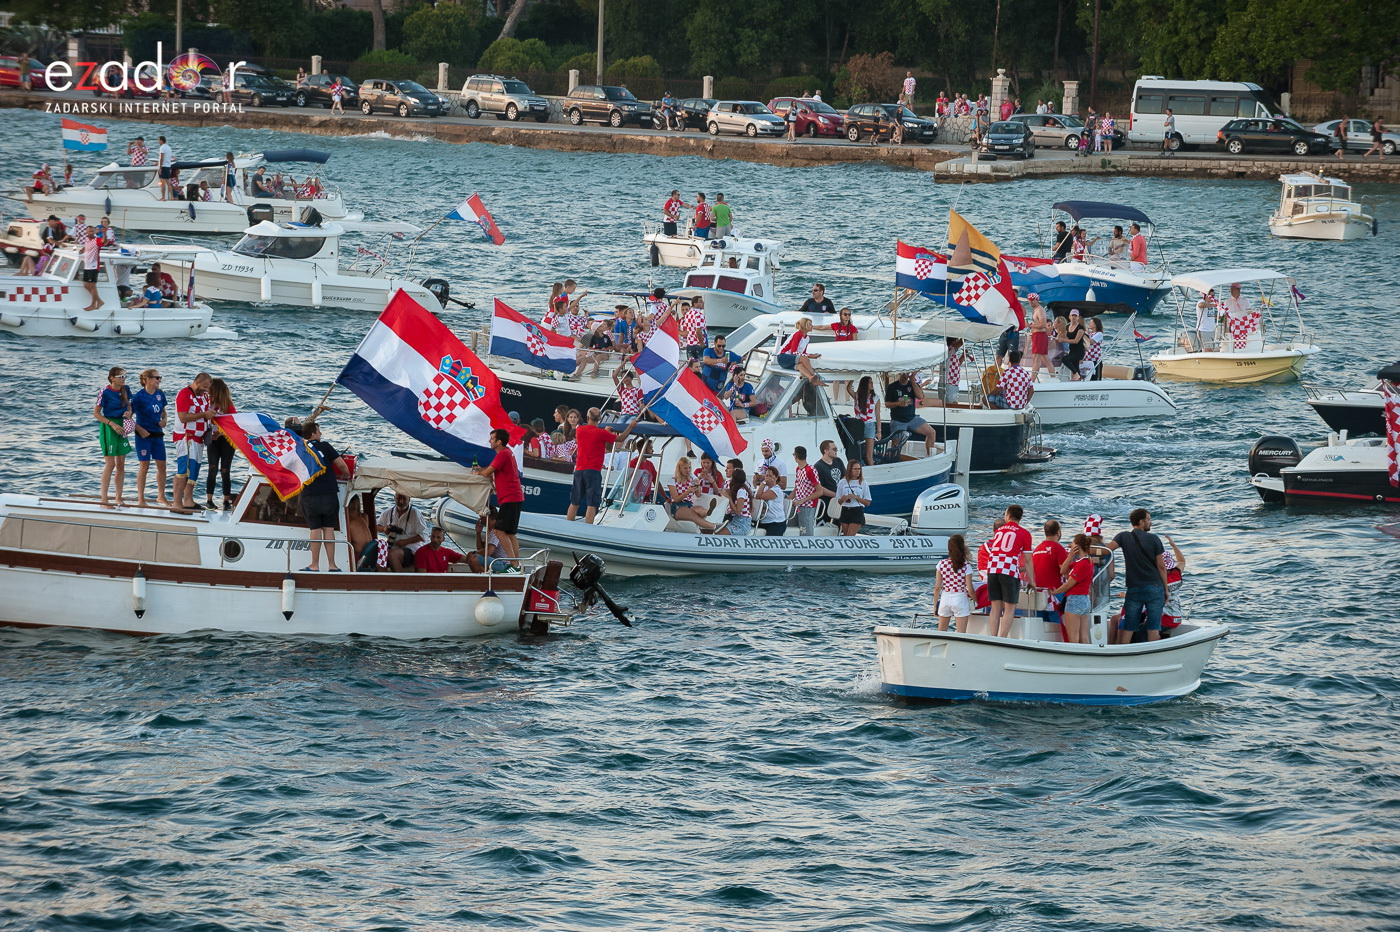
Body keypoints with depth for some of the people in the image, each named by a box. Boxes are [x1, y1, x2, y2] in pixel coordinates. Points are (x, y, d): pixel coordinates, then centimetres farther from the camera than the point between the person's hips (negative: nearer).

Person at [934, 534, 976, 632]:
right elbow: (969, 589, -9)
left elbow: (937, 587, -1)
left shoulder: (941, 564, -4)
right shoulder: (966, 566, -11)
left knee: (941, 632, 16)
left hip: (945, 598, 3)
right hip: (960, 599, -3)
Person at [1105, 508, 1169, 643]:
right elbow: (1161, 566, -2)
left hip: (1134, 589, 1)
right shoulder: (1154, 539, -3)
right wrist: (1166, 589, 5)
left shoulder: (1124, 537, 0)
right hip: (1154, 587, -1)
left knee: (1127, 627, 6)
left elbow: (1106, 550, -17)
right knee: (1153, 627, 3)